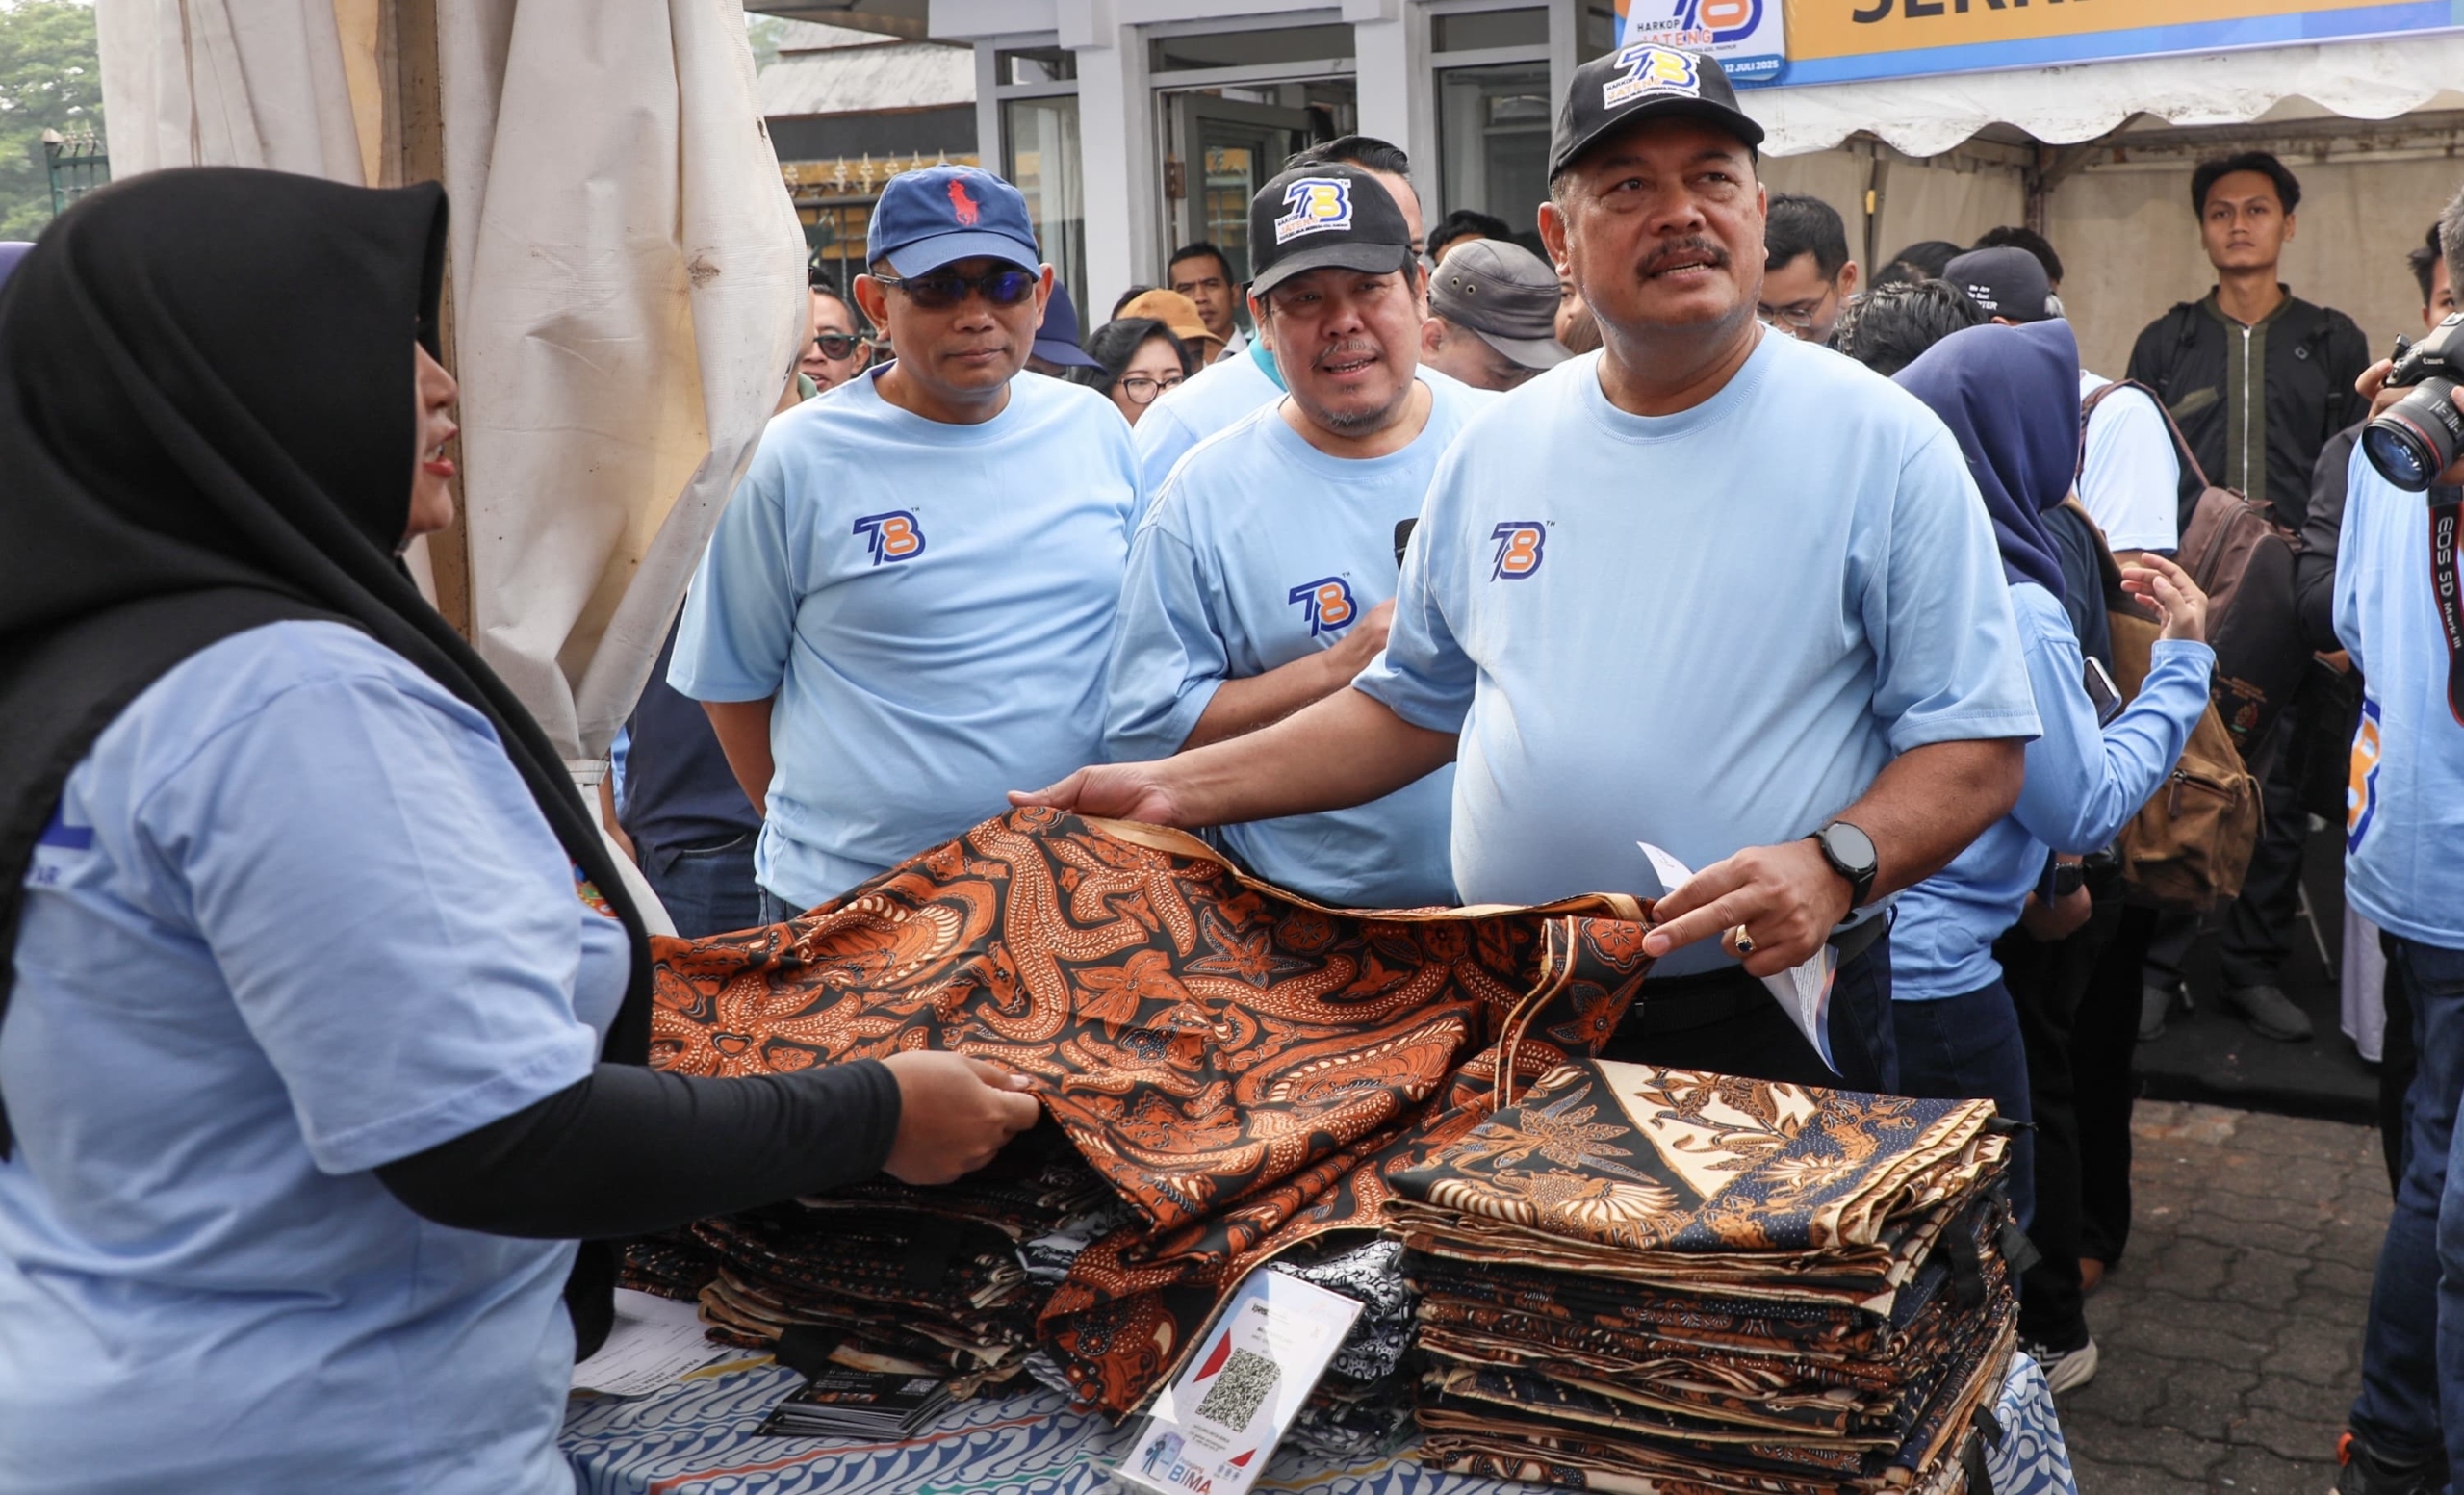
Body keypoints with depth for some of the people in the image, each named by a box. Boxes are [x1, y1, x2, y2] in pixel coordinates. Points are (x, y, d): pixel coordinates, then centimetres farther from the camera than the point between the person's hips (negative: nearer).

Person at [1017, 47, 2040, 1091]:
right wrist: (1174, 790, 7)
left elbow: (1975, 750, -7)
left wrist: (1835, 866, -26)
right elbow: (1414, 707, 15)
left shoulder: (1882, 443, -7)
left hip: (1772, 1018, -3)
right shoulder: (1495, 447, 6)